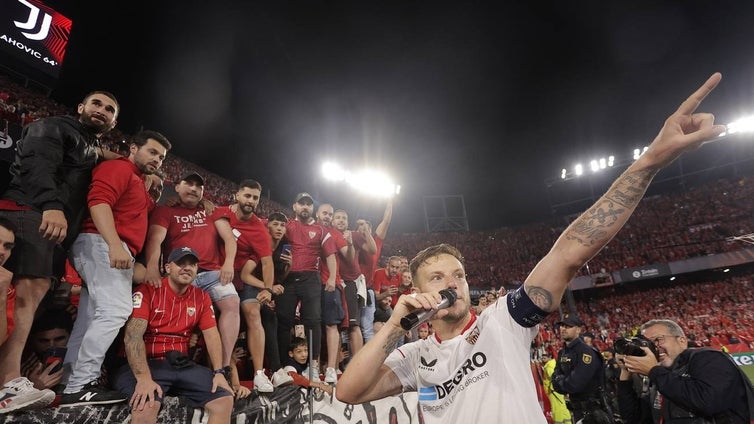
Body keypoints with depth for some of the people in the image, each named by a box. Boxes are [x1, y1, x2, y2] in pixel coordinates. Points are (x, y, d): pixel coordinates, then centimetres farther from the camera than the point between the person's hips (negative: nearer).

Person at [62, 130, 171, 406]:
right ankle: (80, 385, -15)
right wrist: (115, 244, -28)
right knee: (115, 311, -18)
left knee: (92, 318, 8)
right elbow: (98, 201, -18)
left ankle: (72, 384, 12)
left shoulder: (139, 184, 29)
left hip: (117, 252, 10)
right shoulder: (118, 168, -1)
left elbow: (136, 217, 30)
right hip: (102, 245, -10)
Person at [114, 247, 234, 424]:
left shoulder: (201, 297, 10)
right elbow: (133, 335, -15)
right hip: (148, 363, -4)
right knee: (145, 406, -36)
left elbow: (212, 335, 6)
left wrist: (219, 372, -8)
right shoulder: (147, 291, -5)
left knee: (225, 399, -12)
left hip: (182, 365, 5)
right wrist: (143, 377, -27)